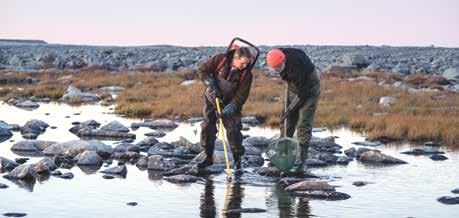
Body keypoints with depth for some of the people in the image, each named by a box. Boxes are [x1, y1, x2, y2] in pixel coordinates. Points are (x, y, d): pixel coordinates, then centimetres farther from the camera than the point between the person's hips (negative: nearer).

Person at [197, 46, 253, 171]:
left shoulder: (246, 74, -20)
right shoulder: (220, 60, -20)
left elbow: (241, 95, -20)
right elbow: (202, 70, -11)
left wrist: (228, 110, -29)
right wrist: (211, 86, -21)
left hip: (231, 104, -1)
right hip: (212, 100, 2)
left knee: (233, 130, -7)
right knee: (207, 128, 4)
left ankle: (237, 159, 7)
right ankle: (208, 157, 18)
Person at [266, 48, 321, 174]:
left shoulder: (297, 65, -37)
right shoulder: (278, 56, -16)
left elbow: (303, 93, -29)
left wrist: (290, 109, -22)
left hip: (309, 87, -7)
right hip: (294, 87, 7)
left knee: (304, 125, -13)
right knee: (286, 122, 7)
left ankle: (300, 163, -12)